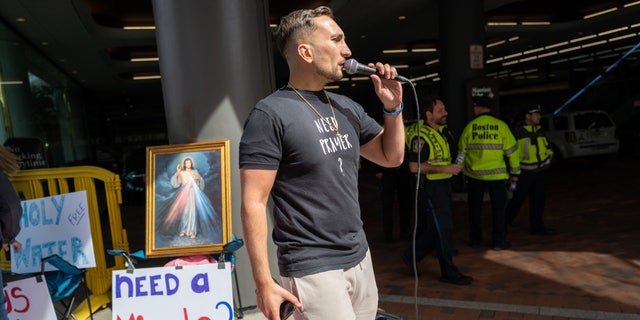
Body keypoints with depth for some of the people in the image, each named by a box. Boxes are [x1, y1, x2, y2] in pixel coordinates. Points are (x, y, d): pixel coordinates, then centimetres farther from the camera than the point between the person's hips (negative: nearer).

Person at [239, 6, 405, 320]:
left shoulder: (346, 107, 6)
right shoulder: (270, 114, -15)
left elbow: (392, 156, 13)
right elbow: (253, 203, -16)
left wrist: (393, 106, -2)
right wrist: (263, 282, -17)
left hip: (360, 257, 7)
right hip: (313, 269, -7)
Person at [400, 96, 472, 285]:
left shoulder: (440, 132, 14)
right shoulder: (421, 136, -17)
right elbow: (414, 166, -25)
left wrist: (453, 167, 12)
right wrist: (445, 169, -24)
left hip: (443, 186, 10)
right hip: (430, 187, -10)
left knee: (437, 229, 14)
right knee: (443, 230, -2)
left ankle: (412, 255, 30)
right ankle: (449, 273, 11)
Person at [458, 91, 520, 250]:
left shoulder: (469, 126, -5)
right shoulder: (501, 126, -7)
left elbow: (461, 151, 2)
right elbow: (511, 150, -6)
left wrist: (462, 170, 17)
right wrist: (514, 172, 5)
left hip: (474, 175, 1)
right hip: (497, 174, -1)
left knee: (475, 209, 14)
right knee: (498, 209, 10)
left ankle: (475, 240, 21)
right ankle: (499, 241, 13)